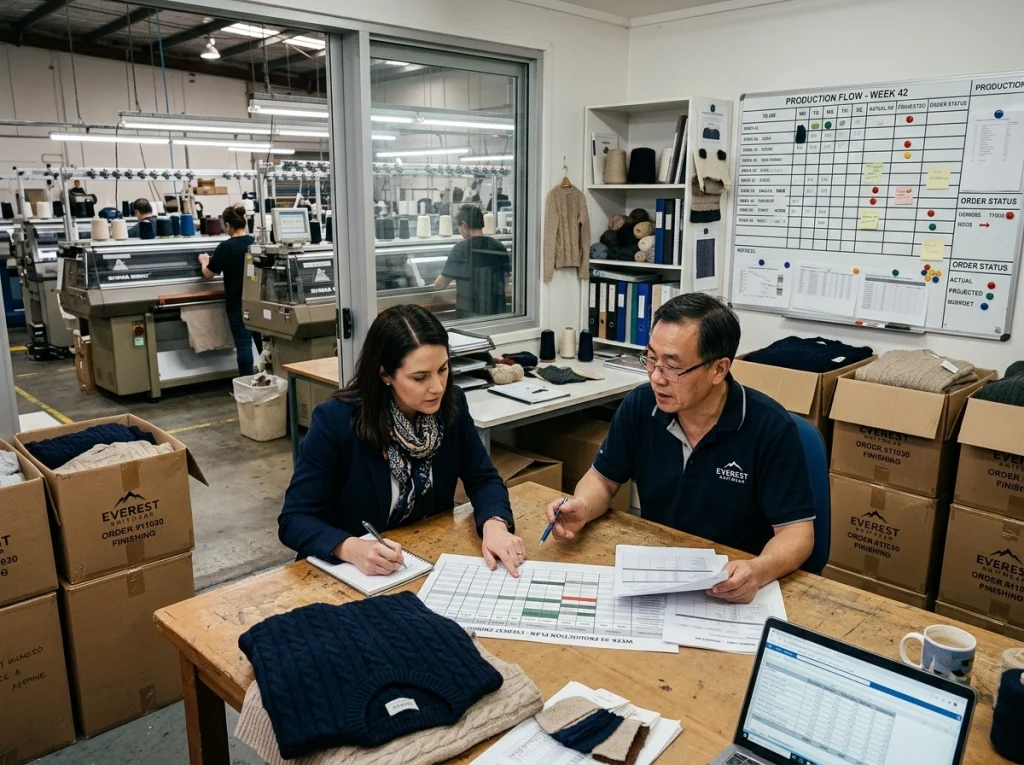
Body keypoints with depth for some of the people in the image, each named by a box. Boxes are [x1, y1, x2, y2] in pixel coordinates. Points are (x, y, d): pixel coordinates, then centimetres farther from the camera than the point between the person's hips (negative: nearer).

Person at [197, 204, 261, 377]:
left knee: (243, 344, -1)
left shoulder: (226, 246, -14)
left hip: (238, 303, -5)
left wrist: (204, 261, 17)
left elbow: (208, 274, -6)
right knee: (263, 340, 13)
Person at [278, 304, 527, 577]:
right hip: (352, 572, -1)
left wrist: (494, 524, -23)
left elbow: (482, 478, -2)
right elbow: (294, 520, -16)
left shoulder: (451, 403, -8)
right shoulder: (335, 421, -19)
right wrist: (351, 549, -35)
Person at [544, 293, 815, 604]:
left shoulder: (770, 428, -17)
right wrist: (582, 509, -16)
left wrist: (758, 572, -34)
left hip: (735, 589, -1)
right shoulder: (640, 406, -7)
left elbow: (796, 531, -14)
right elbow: (604, 477, 6)